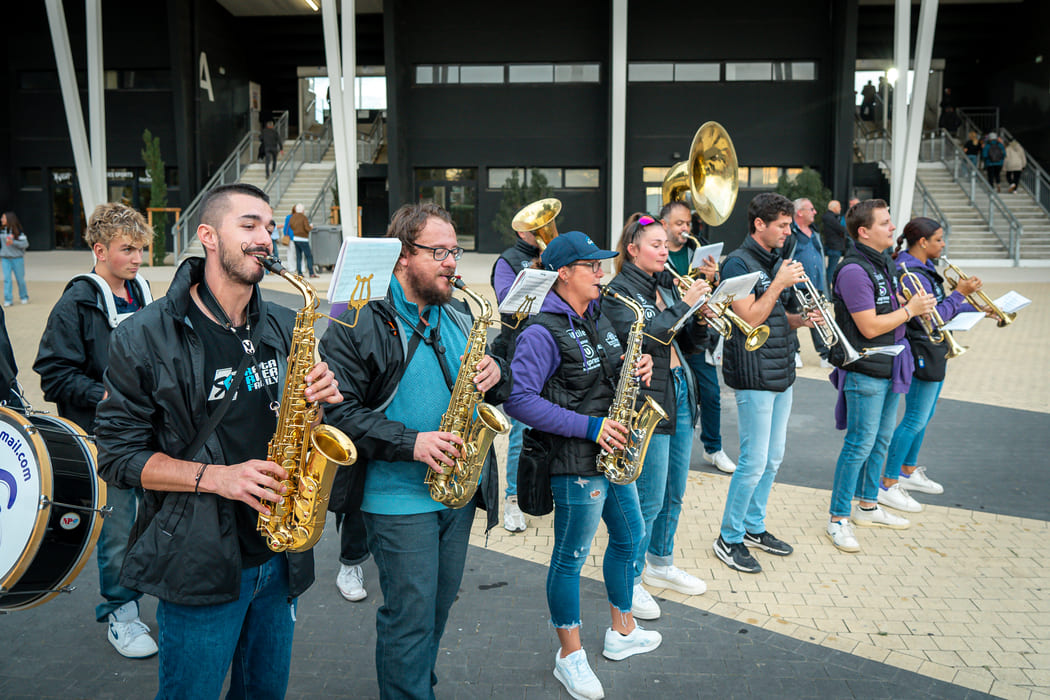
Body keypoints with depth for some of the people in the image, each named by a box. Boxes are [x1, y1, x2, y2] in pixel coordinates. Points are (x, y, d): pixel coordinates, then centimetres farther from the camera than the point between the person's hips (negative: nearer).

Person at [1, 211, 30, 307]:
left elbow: (25, 244, -11)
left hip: (17, 258, -3)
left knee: (20, 279, 6)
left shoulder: (17, 231, -8)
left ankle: (24, 297, 23)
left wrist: (13, 242, -23)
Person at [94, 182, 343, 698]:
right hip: (199, 563, -5)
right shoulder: (145, 336, -11)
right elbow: (117, 455, -9)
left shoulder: (287, 327, 5)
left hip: (281, 554, 5)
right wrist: (216, 477, -22)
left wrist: (322, 399, -10)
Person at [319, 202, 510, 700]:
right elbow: (341, 410, -17)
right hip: (398, 496, -7)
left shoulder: (459, 318, 10)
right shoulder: (358, 324, -11)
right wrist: (410, 443, -25)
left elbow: (495, 390, 17)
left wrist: (496, 374, -8)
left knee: (440, 603, 20)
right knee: (411, 613, 1)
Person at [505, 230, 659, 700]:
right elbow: (520, 399, -24)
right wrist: (588, 427, -23)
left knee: (629, 537, 21)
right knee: (571, 557, 4)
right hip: (575, 463, -9)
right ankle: (570, 657, 21)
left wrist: (635, 368, -2)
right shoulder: (543, 332, -18)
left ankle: (623, 631, 41)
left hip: (613, 452, 9)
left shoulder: (597, 317, 9)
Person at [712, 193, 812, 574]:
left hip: (781, 372, 9)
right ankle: (729, 539, 9)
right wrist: (780, 283, -18)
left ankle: (754, 527, 29)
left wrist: (802, 319, 2)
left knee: (773, 458, 15)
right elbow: (749, 319, -19)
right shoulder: (738, 263, -12)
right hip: (754, 375, -9)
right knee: (754, 462, -5)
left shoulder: (778, 261, 14)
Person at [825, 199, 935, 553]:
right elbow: (870, 327, -23)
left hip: (889, 367, 10)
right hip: (865, 371, -9)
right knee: (861, 444, -5)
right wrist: (910, 310, -13)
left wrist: (915, 304, 1)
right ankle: (838, 519, 6)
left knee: (881, 438, 18)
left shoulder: (885, 262, 11)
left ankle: (868, 506, 32)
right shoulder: (854, 270, -20)